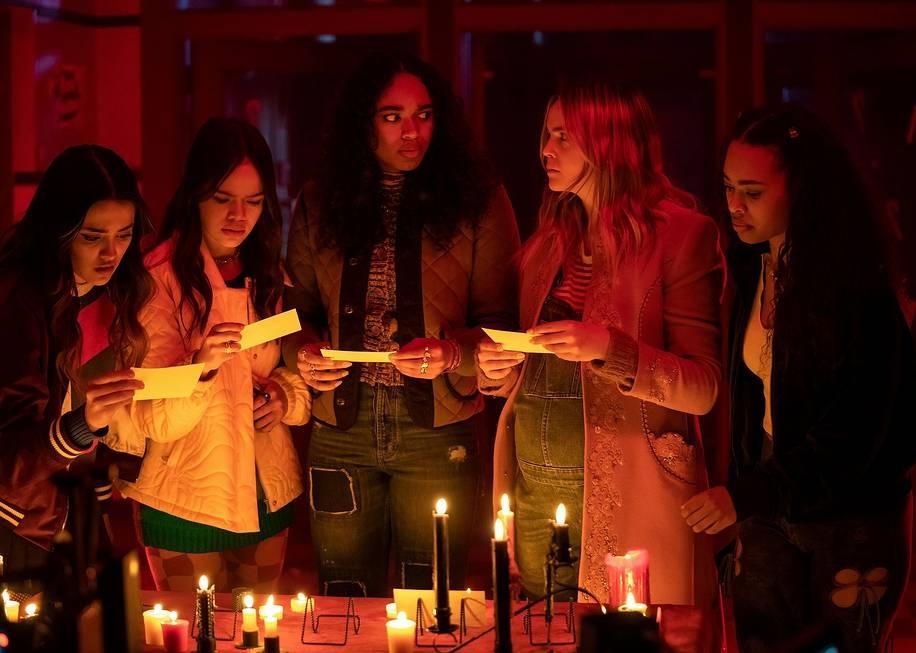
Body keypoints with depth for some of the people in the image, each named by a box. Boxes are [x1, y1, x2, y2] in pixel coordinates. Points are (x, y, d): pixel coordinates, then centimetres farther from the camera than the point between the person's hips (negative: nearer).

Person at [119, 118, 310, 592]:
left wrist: (285, 396, -5)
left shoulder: (270, 277, 7)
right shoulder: (161, 277, -12)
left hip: (267, 496, 5)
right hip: (187, 503, -5)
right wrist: (202, 366, -34)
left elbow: (295, 370, 17)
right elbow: (151, 420, -16)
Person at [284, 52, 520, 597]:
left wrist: (451, 353, -20)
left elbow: (504, 324, -1)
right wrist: (303, 351, -7)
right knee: (345, 603, 8)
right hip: (342, 428, 2)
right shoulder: (320, 205, 8)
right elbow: (299, 309, 14)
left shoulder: (477, 202, 1)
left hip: (437, 429, -2)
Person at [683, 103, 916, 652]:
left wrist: (745, 496, -28)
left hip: (853, 519, -6)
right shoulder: (752, 267, 0)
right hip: (771, 506, 6)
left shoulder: (855, 286, -20)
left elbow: (852, 434, -22)